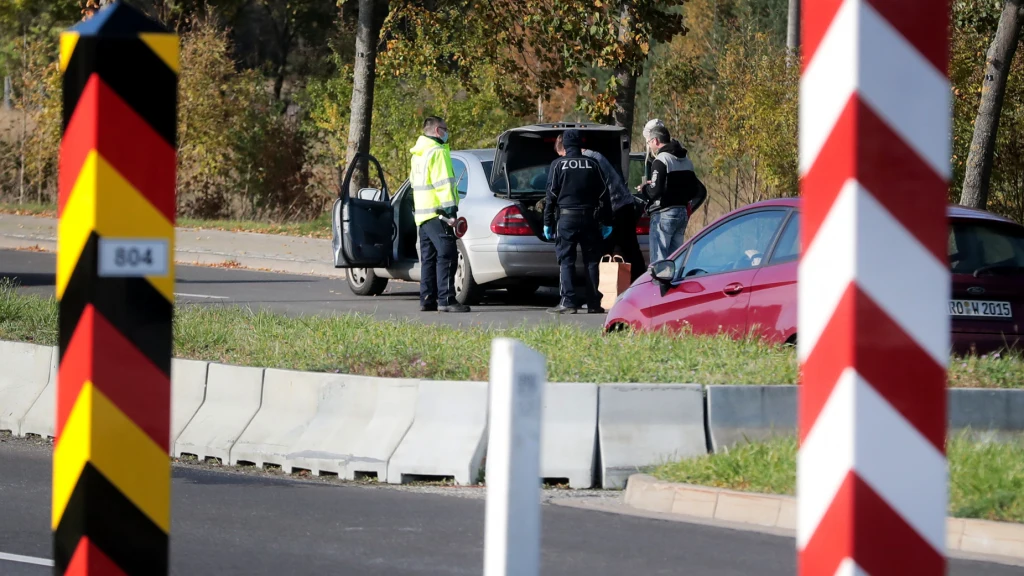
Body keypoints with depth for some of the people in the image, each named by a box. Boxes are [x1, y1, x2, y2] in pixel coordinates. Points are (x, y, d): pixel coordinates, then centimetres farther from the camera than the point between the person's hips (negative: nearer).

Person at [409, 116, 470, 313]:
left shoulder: (418, 154, 20)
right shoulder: (437, 152, -11)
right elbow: (444, 184, -18)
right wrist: (451, 210, -20)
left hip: (422, 214, 10)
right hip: (437, 213, -10)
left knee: (428, 257, 12)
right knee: (446, 256, -11)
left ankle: (427, 299, 11)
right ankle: (446, 300, -17)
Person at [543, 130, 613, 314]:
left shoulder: (558, 165, -1)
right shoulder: (592, 164, 7)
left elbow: (551, 195, -2)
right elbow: (603, 194, 9)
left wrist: (548, 222, 3)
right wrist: (606, 222, 13)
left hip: (566, 218, -3)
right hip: (590, 218, 3)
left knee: (566, 261, -1)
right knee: (591, 261, 7)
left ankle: (567, 302, -10)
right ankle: (594, 303, 5)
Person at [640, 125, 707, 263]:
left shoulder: (661, 160, -12)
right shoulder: (686, 162, 15)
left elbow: (655, 191, -21)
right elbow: (700, 191, 16)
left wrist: (644, 189, -1)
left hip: (663, 214, -8)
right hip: (683, 214, 8)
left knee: (658, 260, -7)